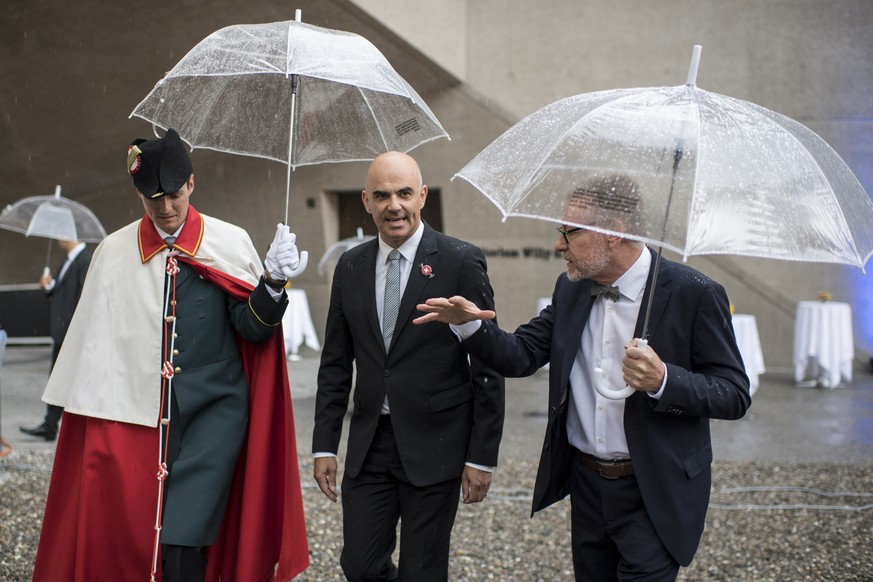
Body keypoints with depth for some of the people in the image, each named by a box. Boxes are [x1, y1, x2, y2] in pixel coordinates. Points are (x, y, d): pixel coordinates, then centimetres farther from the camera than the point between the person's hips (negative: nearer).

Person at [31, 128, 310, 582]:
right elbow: (93, 342, 9)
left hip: (214, 410, -2)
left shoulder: (230, 243, 2)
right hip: (140, 413, 2)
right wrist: (85, 411, 5)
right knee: (132, 539, 4)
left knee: (184, 542, -12)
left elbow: (252, 329, -1)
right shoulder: (114, 252, 6)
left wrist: (272, 283, -19)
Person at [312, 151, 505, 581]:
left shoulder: (461, 262, -7)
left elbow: (488, 364, -7)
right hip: (369, 443, 4)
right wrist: (325, 445, 7)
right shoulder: (350, 267, 7)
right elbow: (335, 364, 11)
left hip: (434, 445, -4)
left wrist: (482, 455, -9)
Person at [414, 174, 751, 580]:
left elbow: (734, 395, -13)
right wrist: (470, 324, -14)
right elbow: (521, 356, 3)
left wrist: (663, 381, -30)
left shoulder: (693, 294, -14)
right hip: (586, 483, 6)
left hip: (653, 496, -6)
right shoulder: (570, 288, 4)